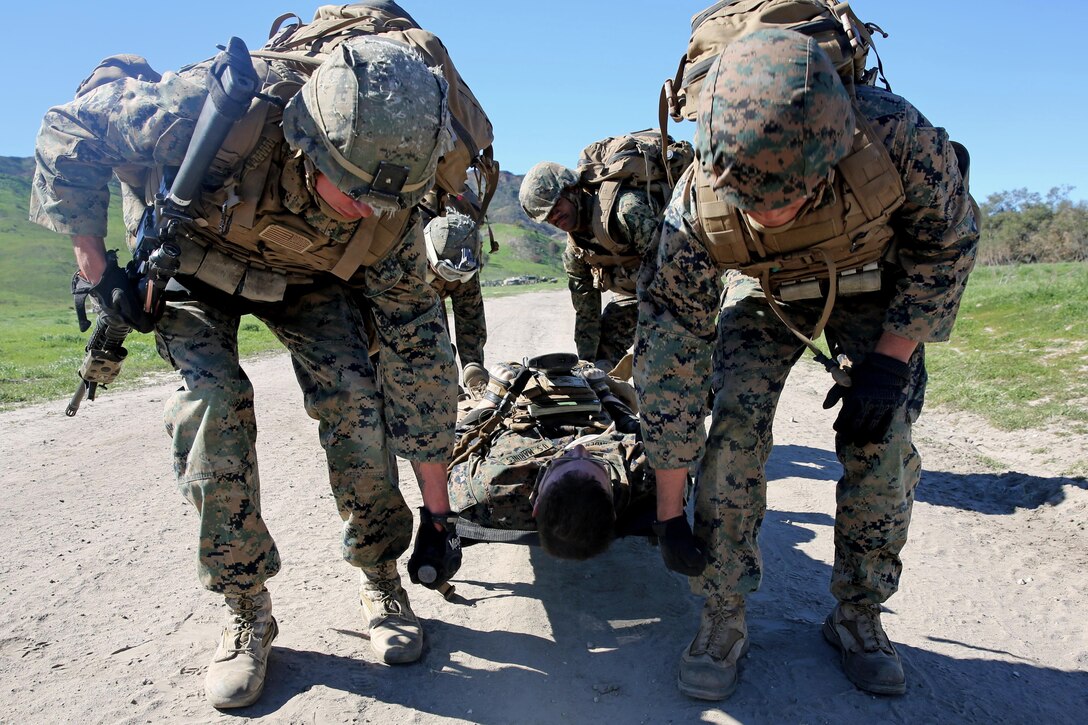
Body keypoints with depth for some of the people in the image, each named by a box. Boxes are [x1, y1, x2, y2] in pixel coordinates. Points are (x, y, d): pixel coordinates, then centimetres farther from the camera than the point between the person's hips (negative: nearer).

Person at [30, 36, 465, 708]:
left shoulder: (389, 207, -30)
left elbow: (420, 351, -23)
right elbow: (71, 129, -20)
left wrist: (437, 510, -20)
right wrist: (97, 267, -21)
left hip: (308, 277, 1)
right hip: (193, 258, -1)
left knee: (356, 399, -19)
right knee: (214, 405, -22)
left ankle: (382, 583, 1)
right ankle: (247, 615, -5)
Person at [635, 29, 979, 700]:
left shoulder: (894, 136, -38)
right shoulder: (696, 212, -36)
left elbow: (952, 239, -15)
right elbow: (668, 363, -28)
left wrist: (890, 359, -23)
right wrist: (670, 514, -22)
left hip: (875, 283, 1)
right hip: (765, 291, 0)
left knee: (882, 440, -12)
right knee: (735, 427, -17)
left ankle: (858, 615, 10)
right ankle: (724, 620, 0)